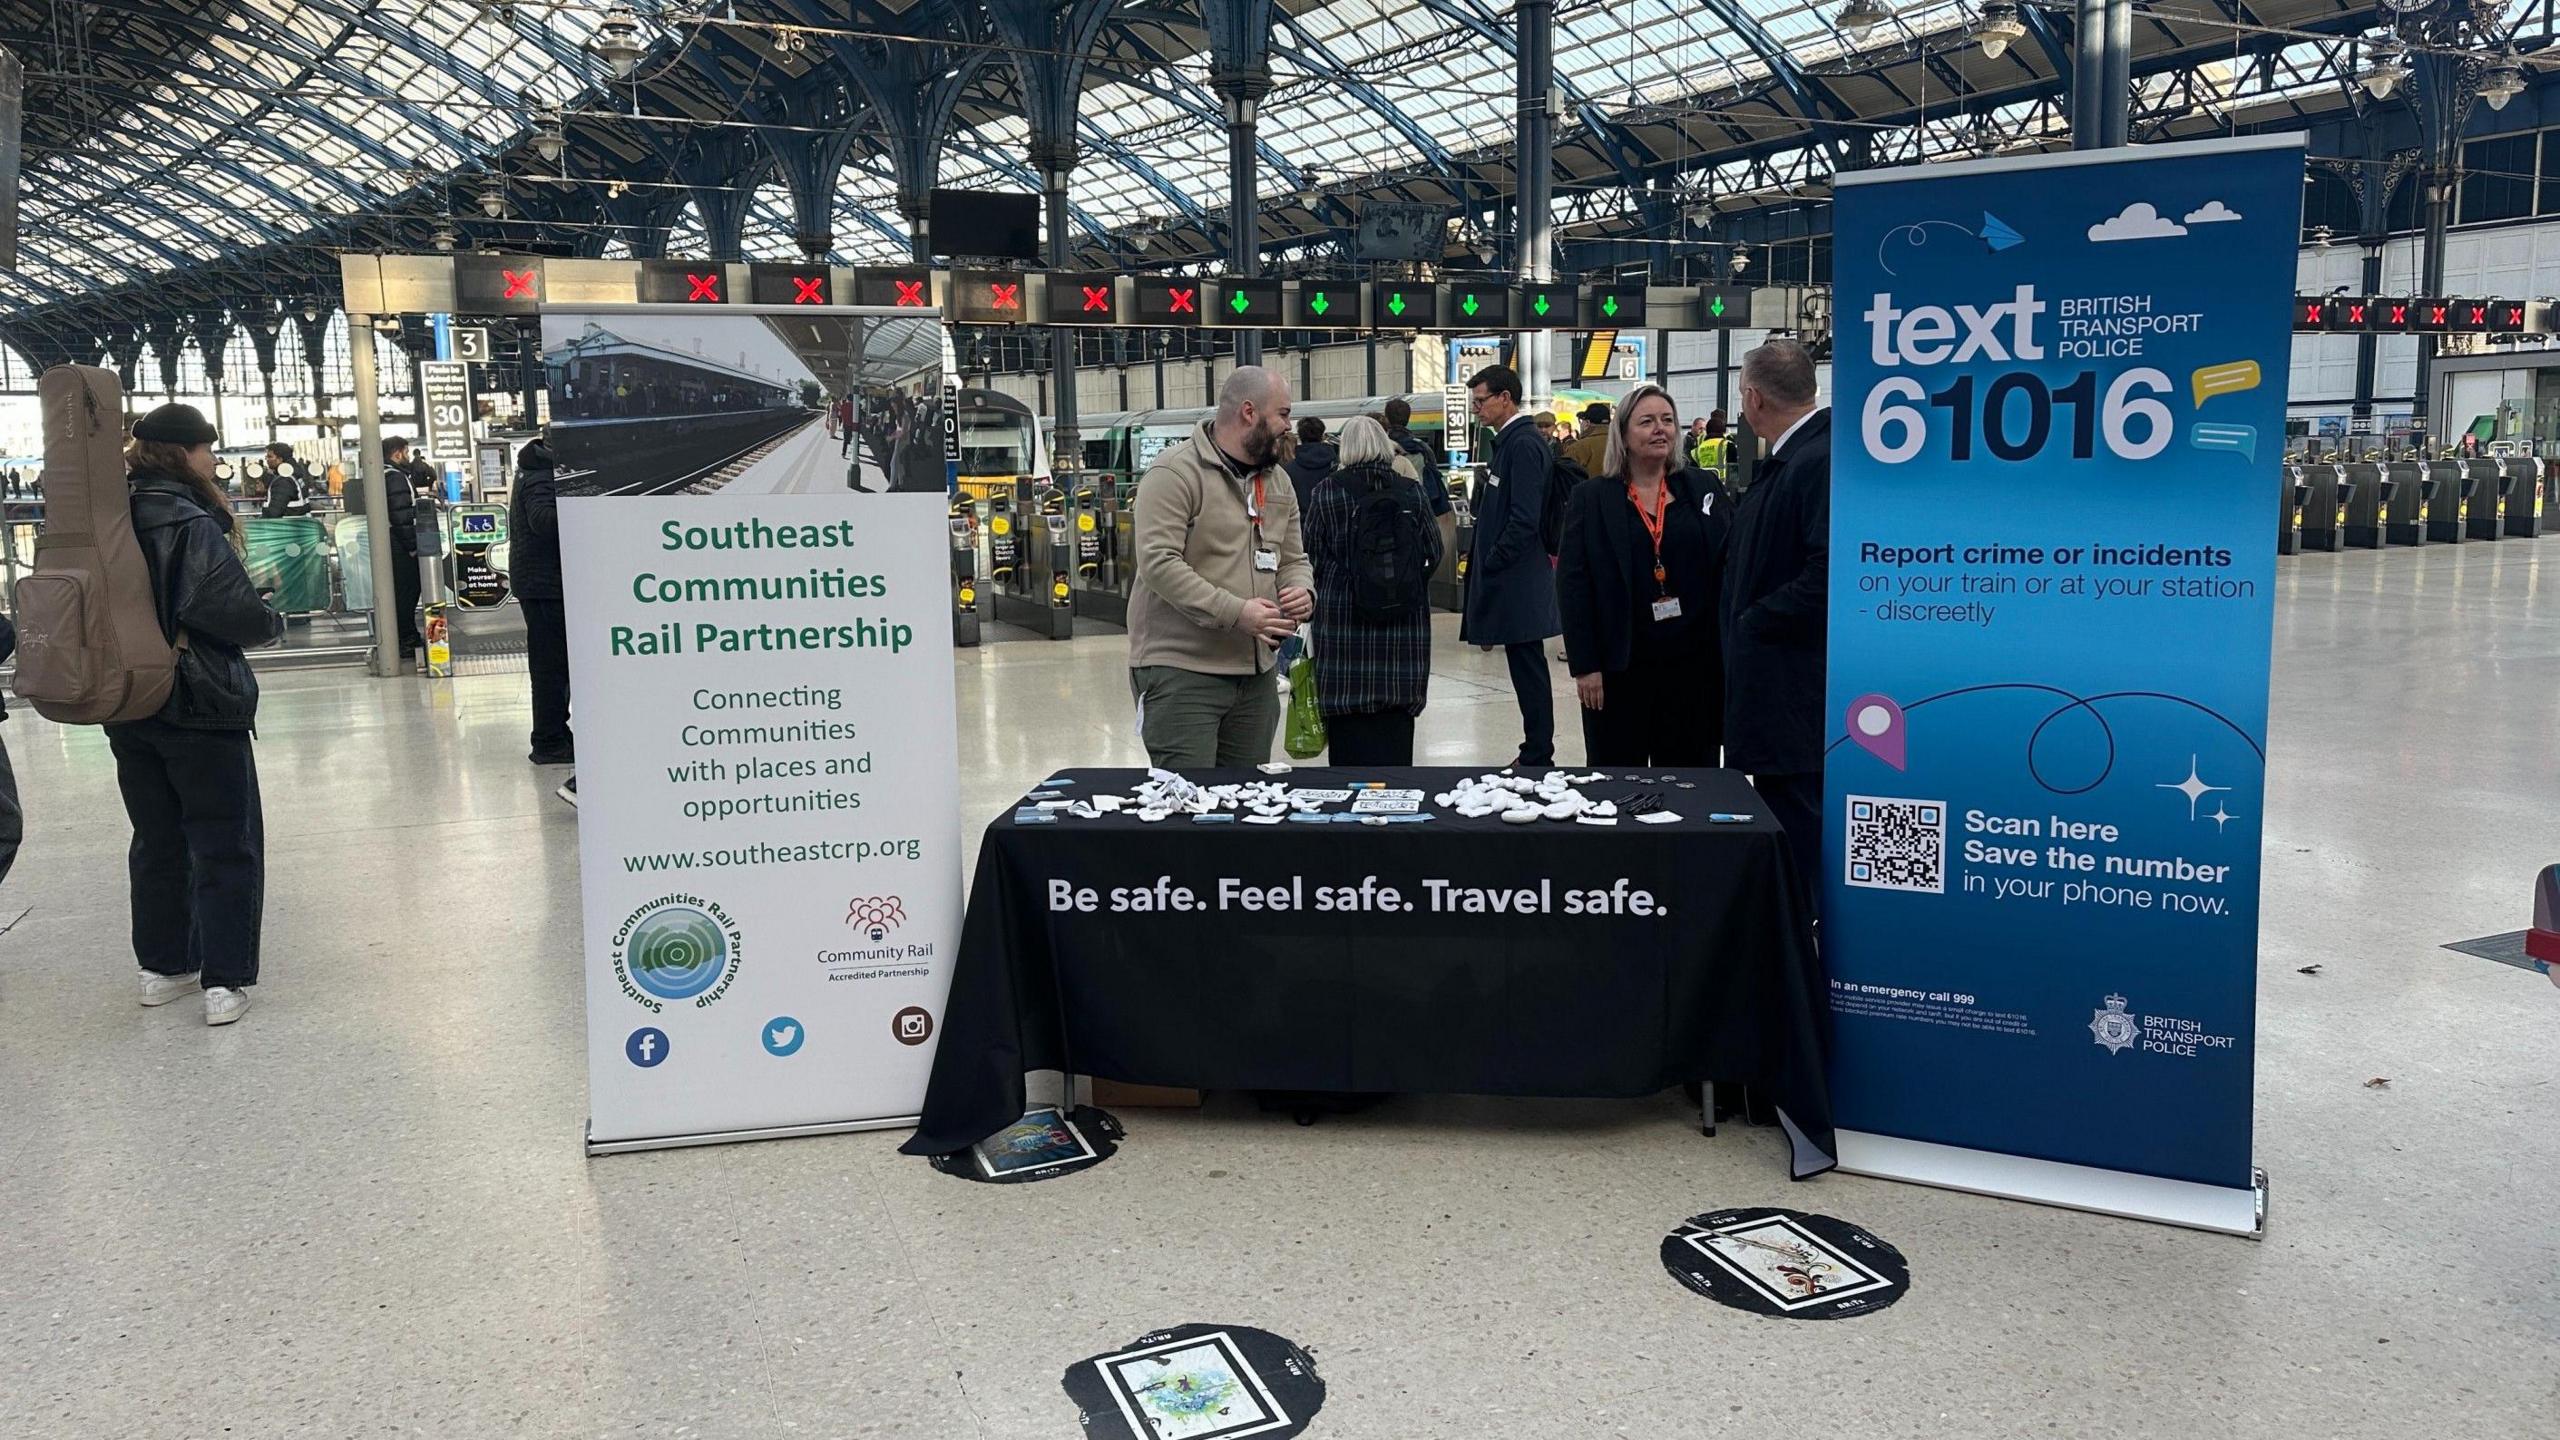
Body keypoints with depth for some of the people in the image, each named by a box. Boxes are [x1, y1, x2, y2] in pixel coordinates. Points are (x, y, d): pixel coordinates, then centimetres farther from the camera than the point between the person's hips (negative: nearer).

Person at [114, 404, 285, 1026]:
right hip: (199, 707, -7)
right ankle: (225, 981, 1)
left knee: (157, 839, 18)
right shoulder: (190, 524, -17)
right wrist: (273, 620, -6)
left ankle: (162, 967, 28)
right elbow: (231, 609, -24)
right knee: (225, 844, 2)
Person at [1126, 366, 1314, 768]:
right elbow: (1159, 563, -19)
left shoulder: (1278, 480, 15)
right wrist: (1236, 612, -23)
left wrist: (1302, 591, -2)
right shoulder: (1176, 472, -11)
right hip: (1180, 673, -8)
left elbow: (1293, 559, 22)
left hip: (1256, 674, 8)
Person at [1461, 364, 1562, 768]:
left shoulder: (1523, 444, -14)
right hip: (1515, 579, 10)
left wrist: (1492, 563, -15)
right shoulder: (1512, 440, 16)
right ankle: (1536, 753, 19)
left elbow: (1524, 519, -21)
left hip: (1518, 579, -10)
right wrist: (1486, 562, 15)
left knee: (1528, 670, -4)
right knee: (1527, 669, 13)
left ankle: (1537, 757, 2)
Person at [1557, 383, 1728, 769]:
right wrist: (1584, 666, -9)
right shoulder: (1590, 499, 1)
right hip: (1619, 665, -1)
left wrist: (1724, 654, -2)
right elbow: (1572, 585, -3)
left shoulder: (1703, 489, 7)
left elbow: (1730, 568, 5)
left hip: (1692, 662, 2)